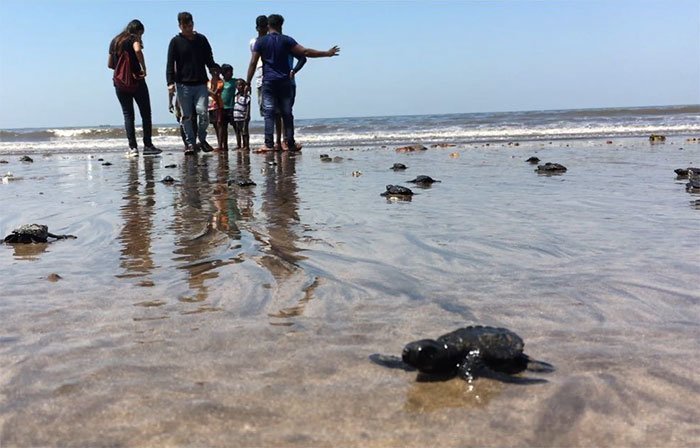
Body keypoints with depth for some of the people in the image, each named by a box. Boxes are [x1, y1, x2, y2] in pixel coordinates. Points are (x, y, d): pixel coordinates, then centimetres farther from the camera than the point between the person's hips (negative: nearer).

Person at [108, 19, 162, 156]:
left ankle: (132, 147, 0)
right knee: (145, 113, 3)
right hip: (136, 80, -5)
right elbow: (137, 50, -24)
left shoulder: (114, 41, 16)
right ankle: (147, 145, 0)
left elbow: (110, 64, 17)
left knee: (128, 115, 6)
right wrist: (143, 68, -17)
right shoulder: (133, 38, -2)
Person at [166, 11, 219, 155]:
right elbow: (170, 63, 2)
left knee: (202, 112, -12)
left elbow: (209, 60, 17)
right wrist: (170, 82, -9)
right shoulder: (176, 42, 5)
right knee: (187, 116, 1)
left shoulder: (202, 40, 11)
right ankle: (190, 143, 10)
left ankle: (202, 139, 8)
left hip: (201, 84, 1)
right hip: (183, 84, -1)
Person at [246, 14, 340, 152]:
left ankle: (269, 144, -11)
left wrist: (248, 83, 4)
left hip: (268, 82, -1)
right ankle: (290, 143, 6)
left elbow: (253, 63, -1)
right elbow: (305, 52, -2)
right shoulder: (286, 40, 3)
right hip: (284, 82, 1)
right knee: (287, 113, 6)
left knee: (269, 114, -2)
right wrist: (327, 53, 5)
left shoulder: (260, 41, 3)